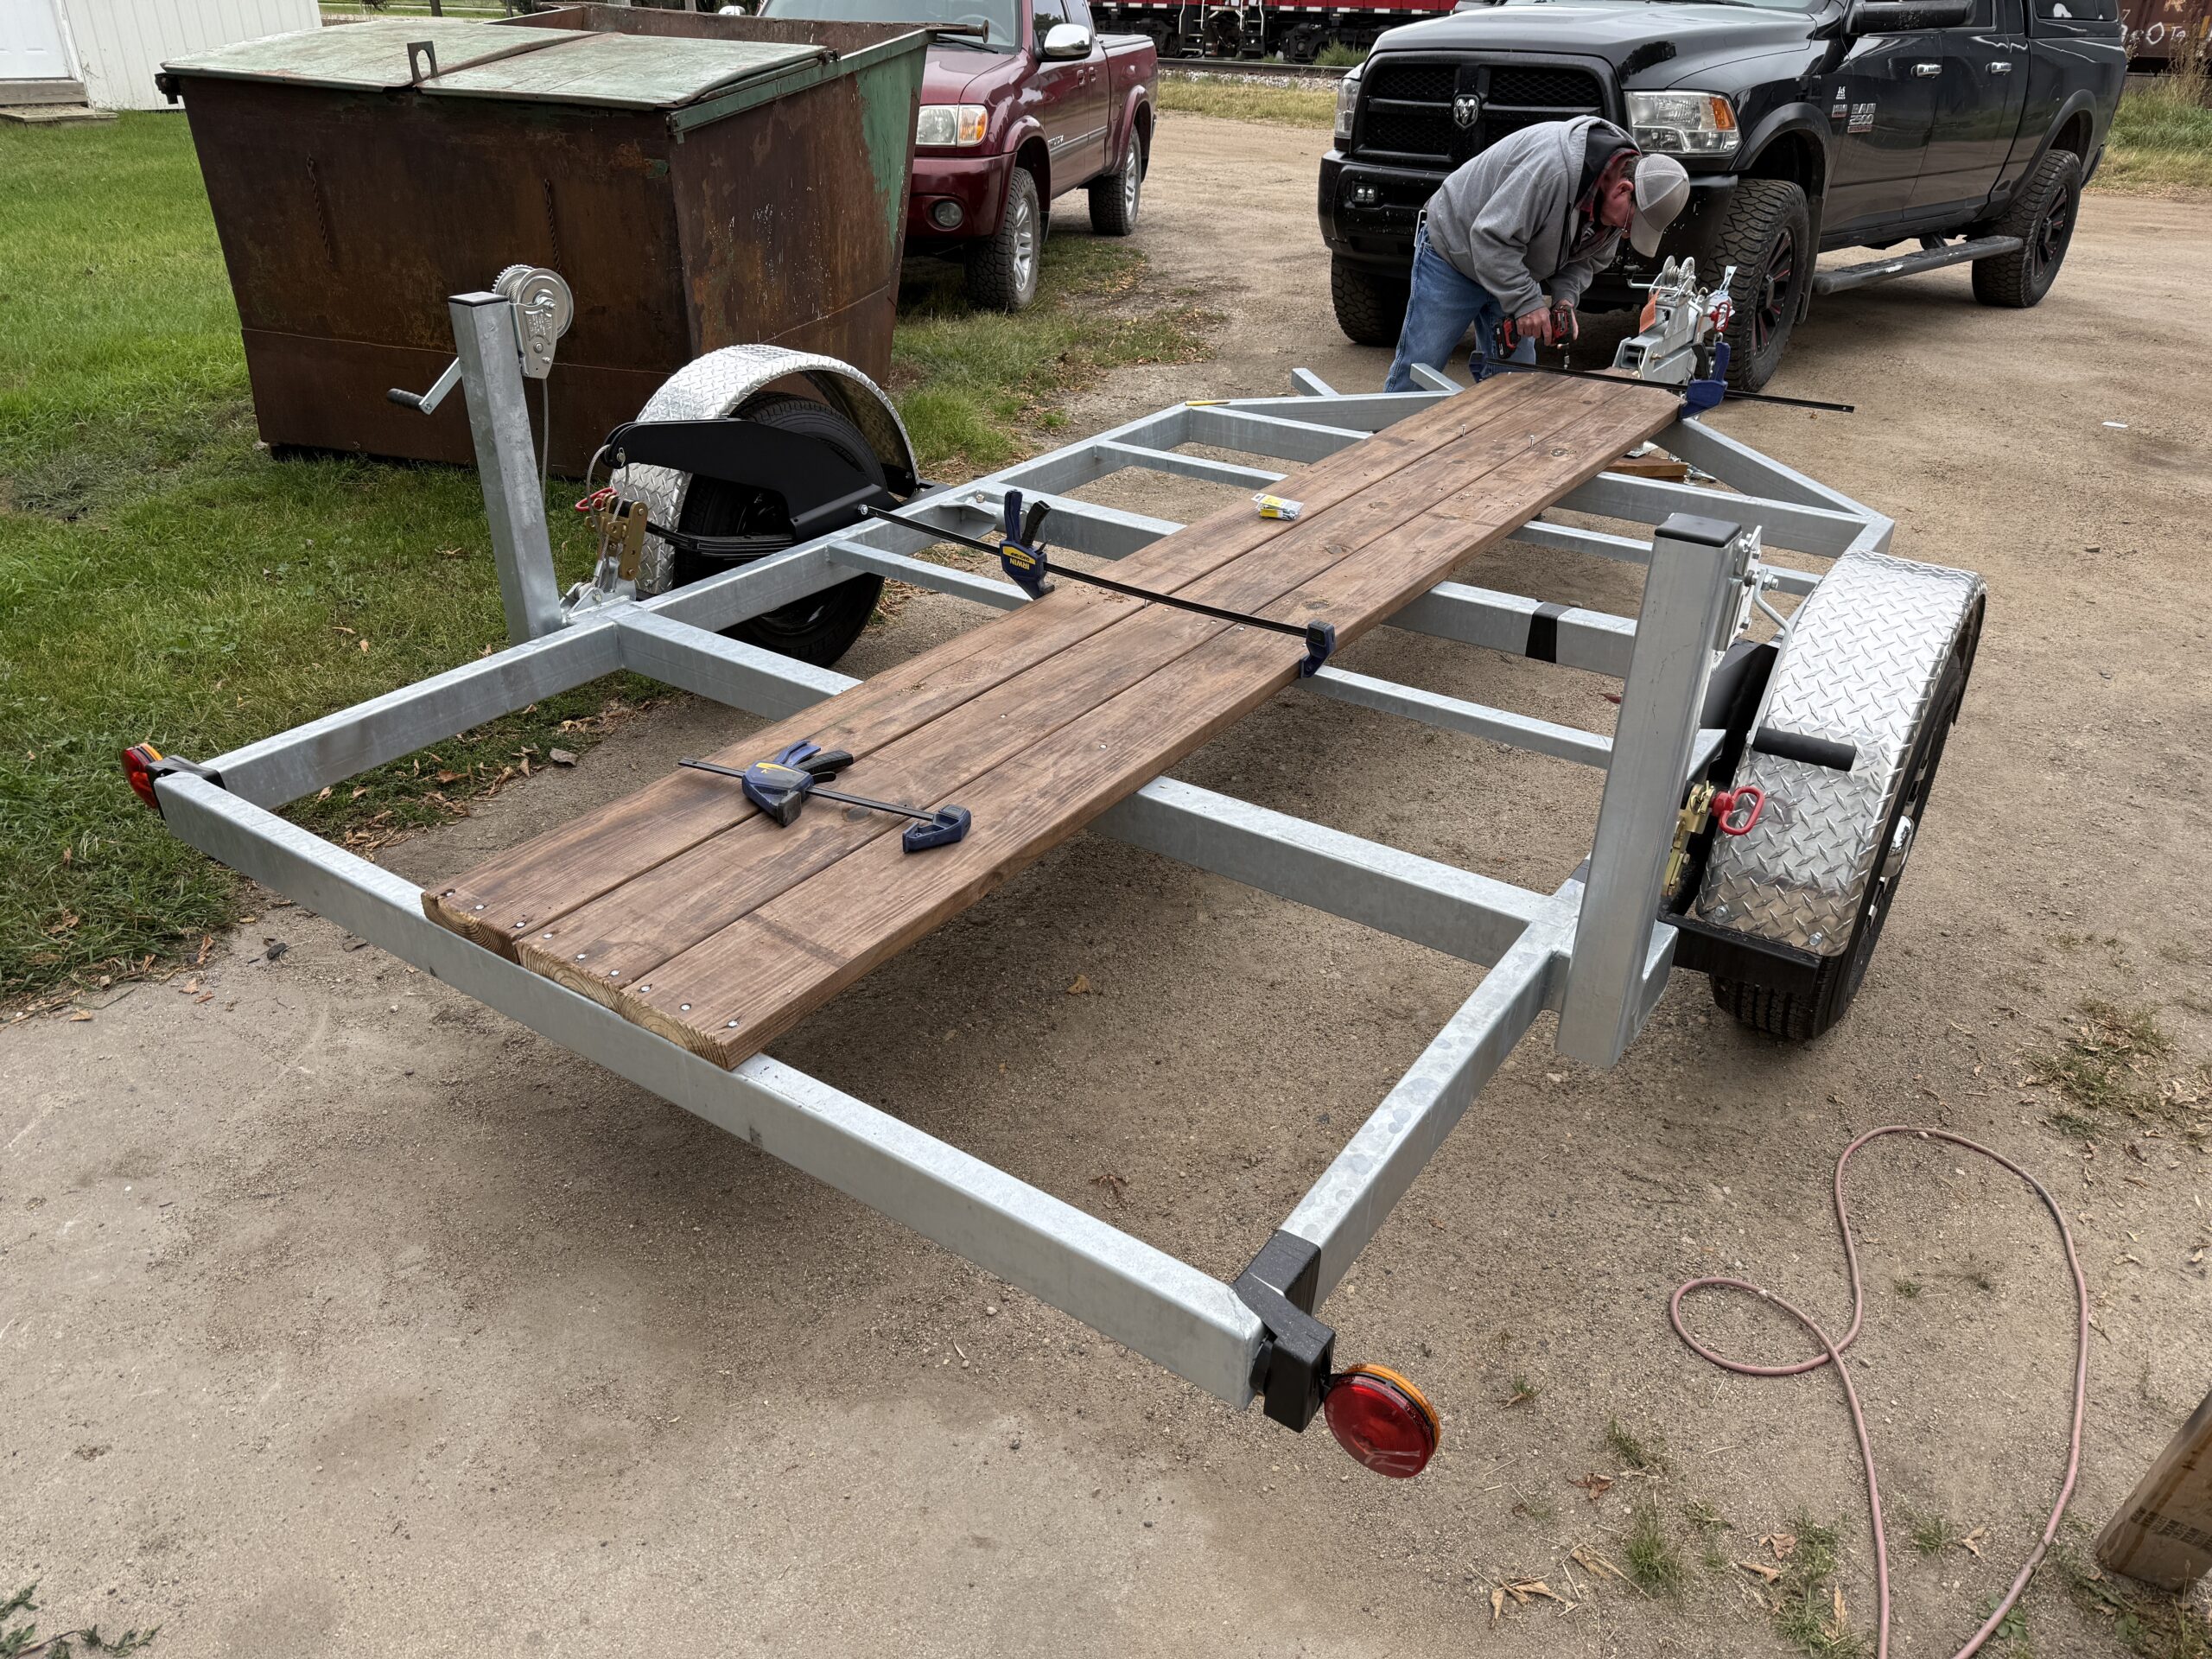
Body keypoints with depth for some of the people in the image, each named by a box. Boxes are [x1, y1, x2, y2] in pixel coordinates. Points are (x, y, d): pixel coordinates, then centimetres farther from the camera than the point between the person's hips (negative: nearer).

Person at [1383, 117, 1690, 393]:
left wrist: (1565, 300, -15)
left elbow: (1587, 259, 5)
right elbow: (1491, 238, -34)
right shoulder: (1553, 165, -36)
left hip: (1513, 268, 8)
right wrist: (1526, 302, -33)